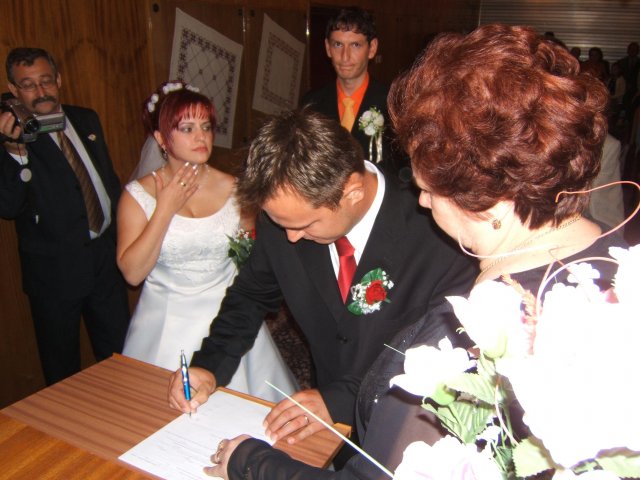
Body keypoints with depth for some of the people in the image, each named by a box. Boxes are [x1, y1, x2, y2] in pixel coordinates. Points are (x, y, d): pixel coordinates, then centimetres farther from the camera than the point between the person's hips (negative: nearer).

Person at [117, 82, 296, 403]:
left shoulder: (233, 189, -1)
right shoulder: (138, 194, -5)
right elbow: (132, 273, -15)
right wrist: (166, 208, -16)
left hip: (227, 317, 2)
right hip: (168, 326, -1)